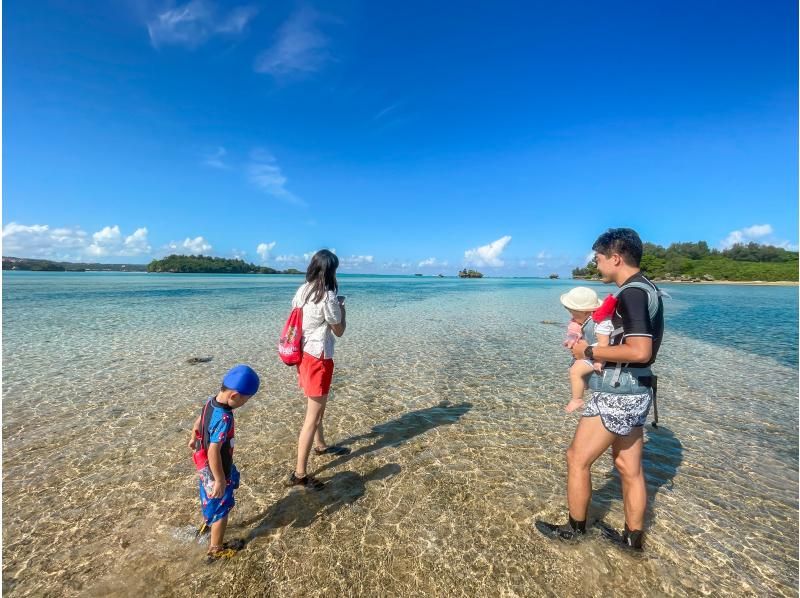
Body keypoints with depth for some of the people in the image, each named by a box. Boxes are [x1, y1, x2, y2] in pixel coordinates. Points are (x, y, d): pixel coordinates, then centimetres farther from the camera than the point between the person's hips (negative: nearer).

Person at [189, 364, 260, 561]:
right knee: (221, 509, 15)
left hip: (205, 468, 8)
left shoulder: (210, 402, -10)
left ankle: (207, 525, 59)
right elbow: (213, 452, -35)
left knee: (210, 500, 34)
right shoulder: (224, 418, -38)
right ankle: (216, 549, 34)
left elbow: (198, 422, 10)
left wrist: (193, 439, 30)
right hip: (217, 471, -8)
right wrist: (220, 480, -25)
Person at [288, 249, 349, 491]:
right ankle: (299, 474, 8)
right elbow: (339, 331, -8)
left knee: (316, 406, 27)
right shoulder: (328, 297, -20)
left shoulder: (301, 291, 2)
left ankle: (320, 445, 48)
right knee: (313, 416, 0)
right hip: (319, 359, -9)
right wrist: (341, 308, 4)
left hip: (304, 355, 9)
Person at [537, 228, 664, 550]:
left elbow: (640, 352, -28)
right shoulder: (647, 290, 12)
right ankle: (633, 537, 33)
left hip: (617, 393, -10)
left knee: (577, 459, 5)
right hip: (634, 391, 10)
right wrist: (594, 346, 11)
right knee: (629, 467, 19)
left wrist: (590, 351, -17)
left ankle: (574, 529, 24)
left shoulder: (632, 293, -20)